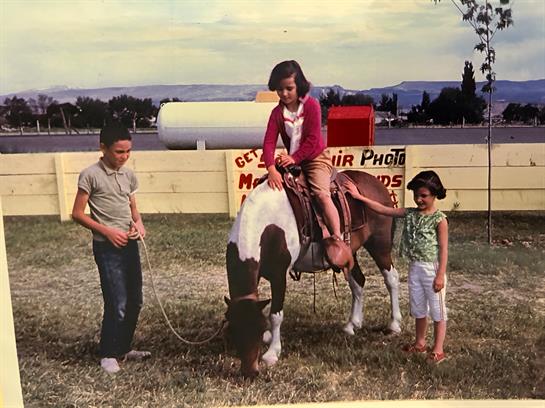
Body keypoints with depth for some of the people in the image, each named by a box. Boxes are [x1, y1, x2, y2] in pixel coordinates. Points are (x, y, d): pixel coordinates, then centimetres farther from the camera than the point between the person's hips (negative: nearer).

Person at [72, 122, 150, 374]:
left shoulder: (128, 175, 9)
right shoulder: (91, 175, -9)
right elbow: (77, 214, -8)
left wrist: (139, 223, -2)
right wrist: (107, 231, -15)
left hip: (130, 245, 7)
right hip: (107, 247, -7)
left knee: (134, 302, 11)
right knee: (117, 305, -7)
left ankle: (124, 349, 28)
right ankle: (108, 355, 11)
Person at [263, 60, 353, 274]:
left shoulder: (311, 105, -12)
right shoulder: (277, 112, -2)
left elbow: (313, 139, -17)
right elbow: (269, 142, -14)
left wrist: (294, 158, -23)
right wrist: (271, 169, -29)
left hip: (316, 159, -6)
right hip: (292, 161, 6)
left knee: (321, 193, -27)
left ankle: (337, 240, -25)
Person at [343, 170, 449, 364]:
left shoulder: (439, 219, -11)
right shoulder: (410, 214, 4)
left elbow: (443, 249, -12)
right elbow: (383, 209, 2)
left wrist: (440, 275, -17)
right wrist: (359, 197, -3)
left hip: (432, 269, -6)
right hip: (414, 268, 6)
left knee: (437, 311, 5)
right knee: (418, 310, 18)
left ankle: (438, 349, 15)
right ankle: (420, 343, 34)